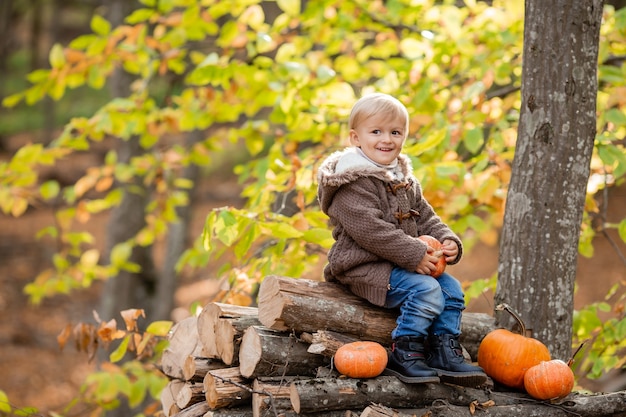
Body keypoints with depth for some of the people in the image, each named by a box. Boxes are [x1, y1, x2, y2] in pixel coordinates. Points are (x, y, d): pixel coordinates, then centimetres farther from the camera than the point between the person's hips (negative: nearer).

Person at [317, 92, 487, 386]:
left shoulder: (405, 181, 16)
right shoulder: (353, 183, -14)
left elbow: (426, 217, 18)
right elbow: (370, 229, -23)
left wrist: (448, 241, -4)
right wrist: (414, 255, -25)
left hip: (401, 263, 9)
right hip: (363, 266, -9)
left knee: (451, 288, -2)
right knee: (426, 289, -24)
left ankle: (445, 354, 3)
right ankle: (403, 356, -16)